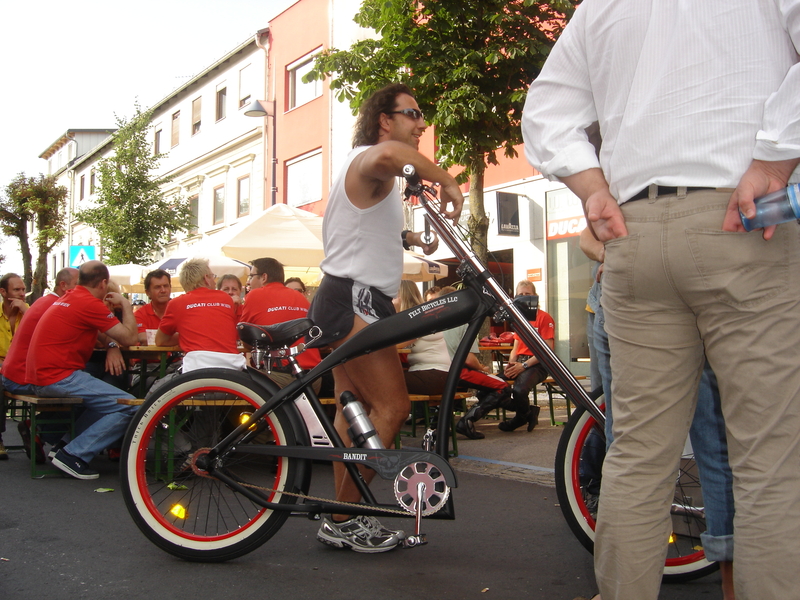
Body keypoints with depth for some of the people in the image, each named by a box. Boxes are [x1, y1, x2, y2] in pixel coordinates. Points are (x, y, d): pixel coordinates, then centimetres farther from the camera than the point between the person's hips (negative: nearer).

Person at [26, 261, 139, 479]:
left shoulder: (67, 299, 17)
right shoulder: (91, 304, -13)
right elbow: (129, 338, -9)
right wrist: (125, 304, 4)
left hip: (40, 376, 10)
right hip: (59, 377, -10)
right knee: (129, 408, -13)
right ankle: (74, 455, -11)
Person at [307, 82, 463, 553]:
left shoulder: (381, 178, 23)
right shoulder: (367, 160, -12)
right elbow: (389, 154, -39)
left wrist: (413, 238, 20)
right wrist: (446, 180, -29)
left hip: (352, 305, 11)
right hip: (352, 302, -11)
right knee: (393, 407, -12)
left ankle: (343, 518, 17)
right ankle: (344, 519, -5)